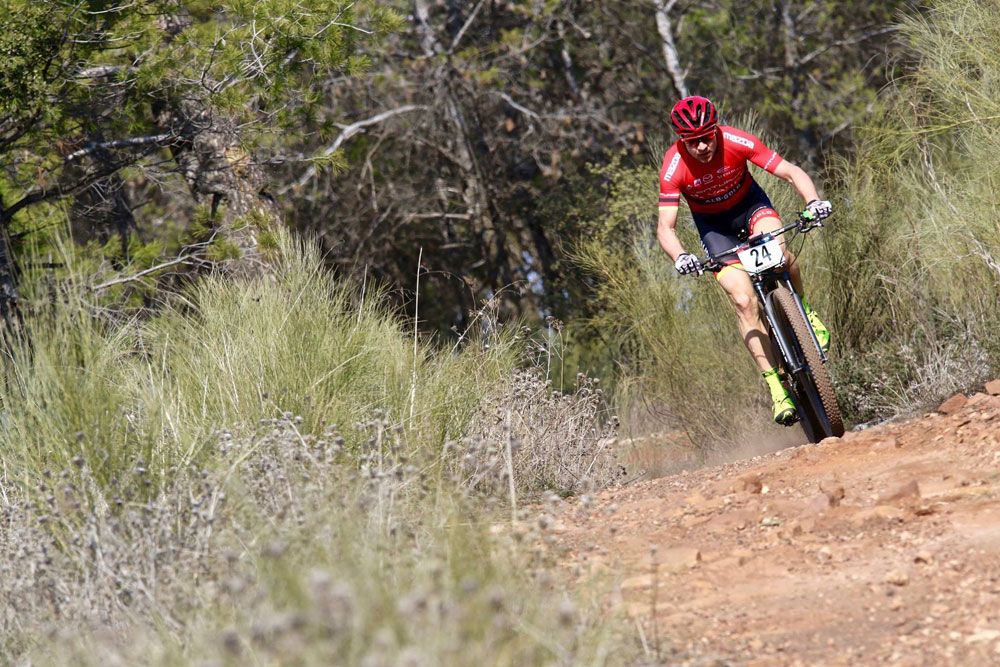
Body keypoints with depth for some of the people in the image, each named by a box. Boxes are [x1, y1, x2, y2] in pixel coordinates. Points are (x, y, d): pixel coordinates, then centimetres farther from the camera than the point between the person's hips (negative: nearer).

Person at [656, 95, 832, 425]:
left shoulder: (737, 142, -28)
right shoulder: (674, 166, -29)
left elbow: (791, 172, -25)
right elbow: (666, 226, -28)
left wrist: (813, 201, -44)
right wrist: (680, 257, -49)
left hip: (749, 203, 0)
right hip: (712, 222, 0)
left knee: (780, 253, -33)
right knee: (744, 301, -17)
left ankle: (803, 312, -2)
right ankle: (776, 386, -14)